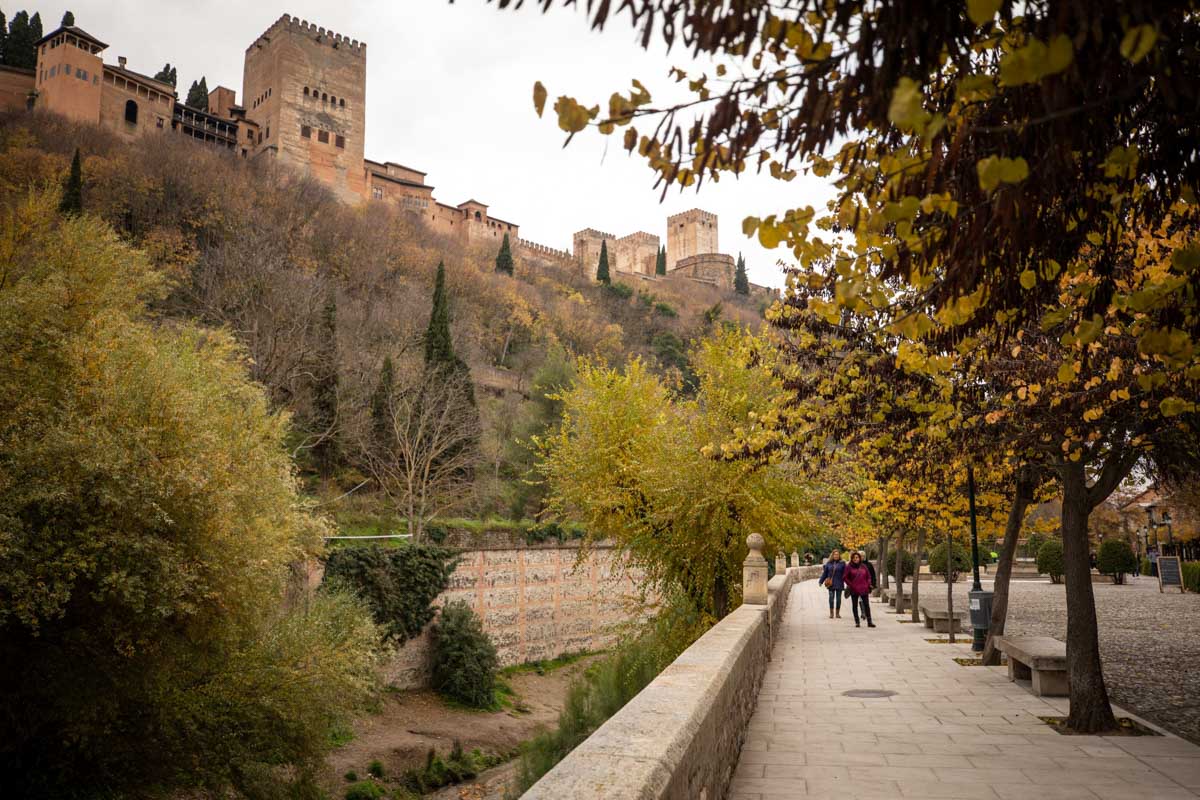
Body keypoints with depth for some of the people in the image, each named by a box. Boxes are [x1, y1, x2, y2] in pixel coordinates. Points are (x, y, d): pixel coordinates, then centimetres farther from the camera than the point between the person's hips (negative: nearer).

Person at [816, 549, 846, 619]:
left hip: (839, 584, -1)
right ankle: (831, 613, 8)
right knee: (831, 598, 0)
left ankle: (837, 613, 16)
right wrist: (820, 581, 9)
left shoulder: (842, 563, 0)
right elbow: (825, 573, 10)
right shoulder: (828, 563, 5)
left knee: (838, 599, 5)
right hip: (831, 584, 1)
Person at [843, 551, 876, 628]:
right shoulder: (849, 567, -1)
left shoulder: (864, 566, 9)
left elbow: (868, 576, 17)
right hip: (854, 590, -2)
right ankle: (857, 622, 11)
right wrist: (850, 585, -8)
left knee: (866, 605, 0)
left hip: (864, 589, 2)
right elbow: (844, 577, -2)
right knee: (855, 606, 4)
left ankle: (869, 622, 3)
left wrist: (868, 585, 4)